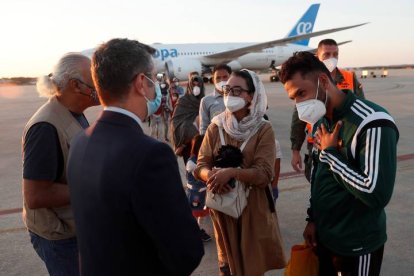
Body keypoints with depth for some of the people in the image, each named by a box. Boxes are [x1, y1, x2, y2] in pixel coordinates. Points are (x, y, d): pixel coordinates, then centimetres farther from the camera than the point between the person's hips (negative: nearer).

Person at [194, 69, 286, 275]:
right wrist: (211, 176, -23)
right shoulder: (215, 127, -1)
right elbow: (201, 165, -2)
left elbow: (264, 174, -16)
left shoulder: (263, 130, -10)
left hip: (253, 206, -2)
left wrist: (231, 172, -29)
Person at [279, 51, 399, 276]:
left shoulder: (373, 123, -23)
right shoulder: (320, 120, 3)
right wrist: (312, 218, 11)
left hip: (356, 246, -7)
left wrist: (330, 153, -22)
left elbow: (376, 194, -30)